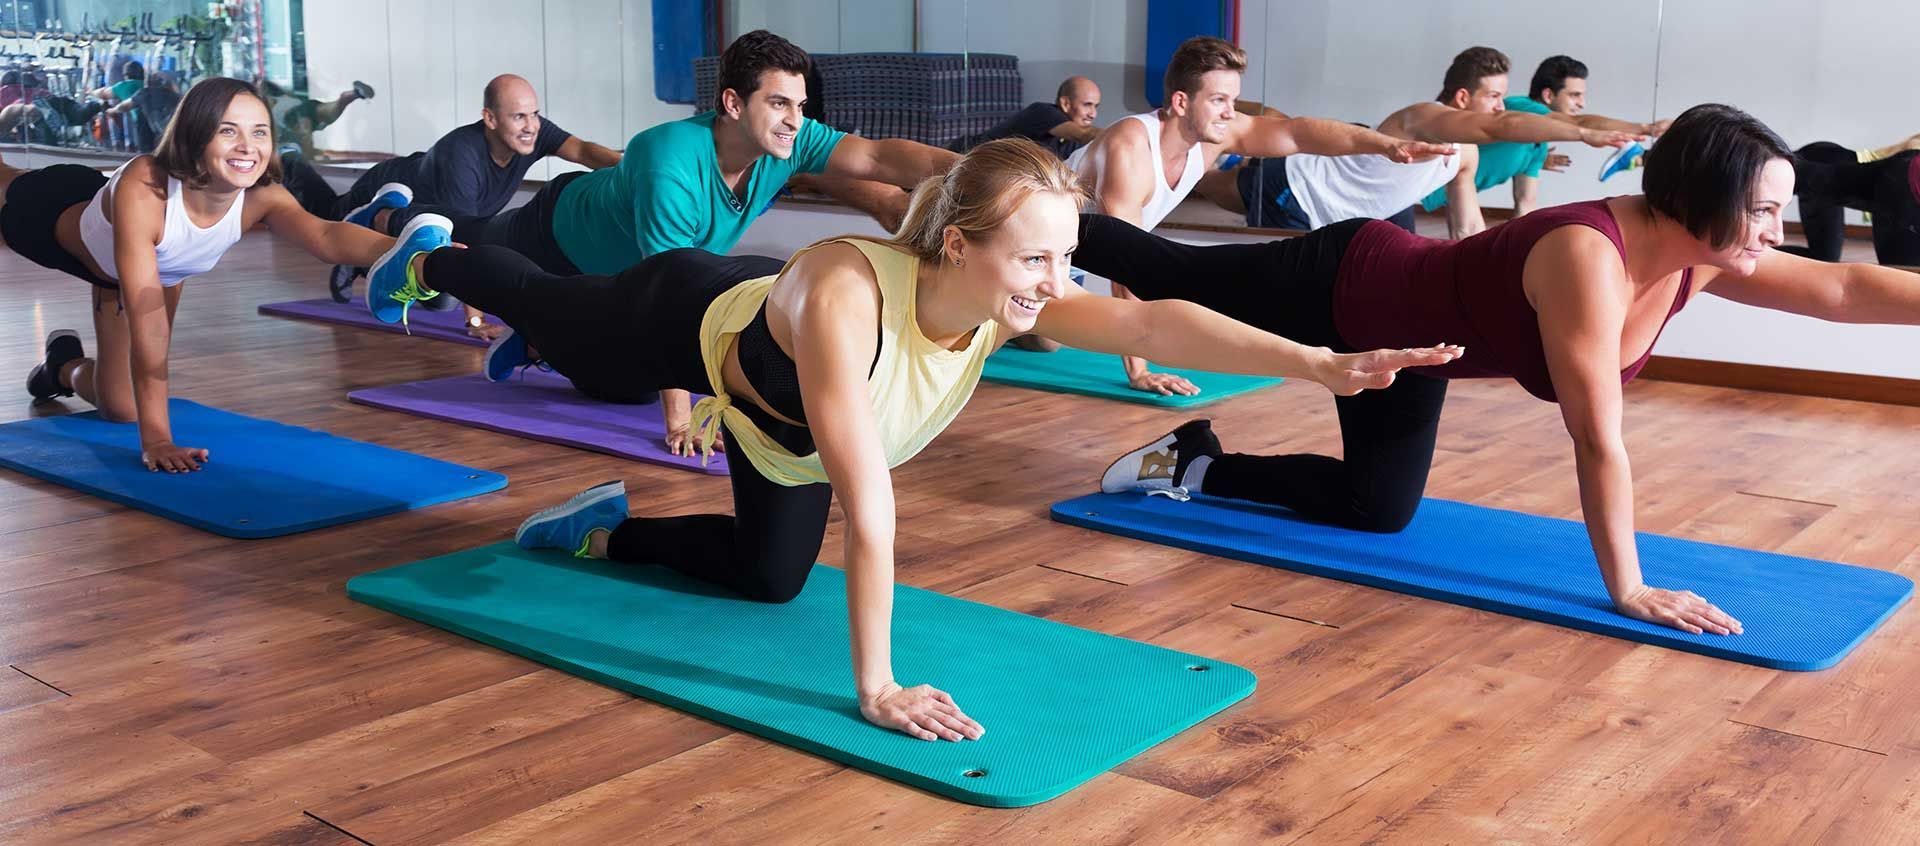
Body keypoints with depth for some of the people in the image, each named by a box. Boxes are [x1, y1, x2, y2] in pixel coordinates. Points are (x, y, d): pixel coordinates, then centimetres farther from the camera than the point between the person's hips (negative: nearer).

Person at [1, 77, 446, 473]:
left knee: (121, 407, 12)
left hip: (161, 272, 4)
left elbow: (327, 238, -59)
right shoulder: (141, 189, -49)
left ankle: (63, 367, 42)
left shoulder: (262, 198, -38)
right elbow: (147, 325, -51)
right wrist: (157, 441, -53)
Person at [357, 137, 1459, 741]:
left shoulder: (1018, 299, -35)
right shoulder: (842, 293, -50)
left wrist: (1318, 363, -63)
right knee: (556, 319, 27)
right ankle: (429, 263, 58)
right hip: (696, 323, -5)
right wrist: (876, 686, -52)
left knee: (771, 578, 20)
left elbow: (1155, 320, -50)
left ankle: (603, 530, 44)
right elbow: (868, 501, -53)